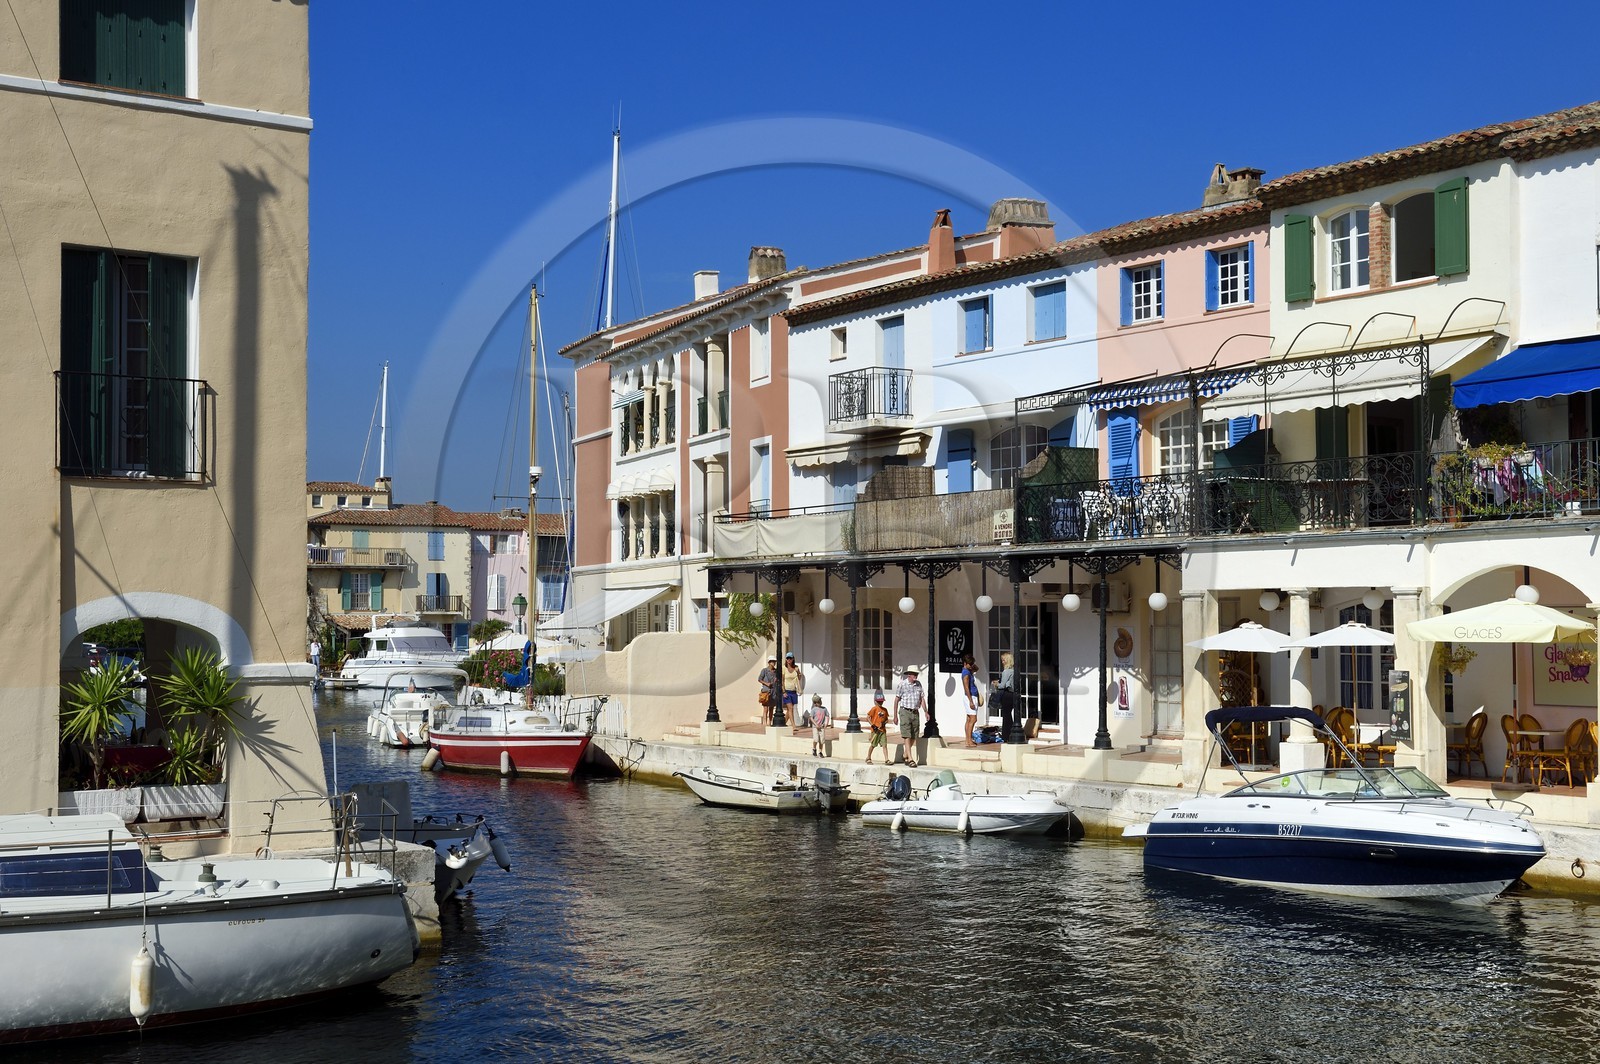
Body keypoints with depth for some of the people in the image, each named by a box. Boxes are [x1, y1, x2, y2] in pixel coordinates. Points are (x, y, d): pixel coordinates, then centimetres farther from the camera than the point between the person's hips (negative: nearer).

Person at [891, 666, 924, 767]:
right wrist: (895, 715, -2)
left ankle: (904, 755, 26)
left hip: (915, 712, 5)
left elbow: (922, 698, 14)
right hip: (905, 712, -5)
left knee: (914, 736, 8)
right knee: (907, 736, -10)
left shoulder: (918, 684, 10)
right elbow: (897, 700, -1)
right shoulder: (902, 684, -4)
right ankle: (910, 759, -13)